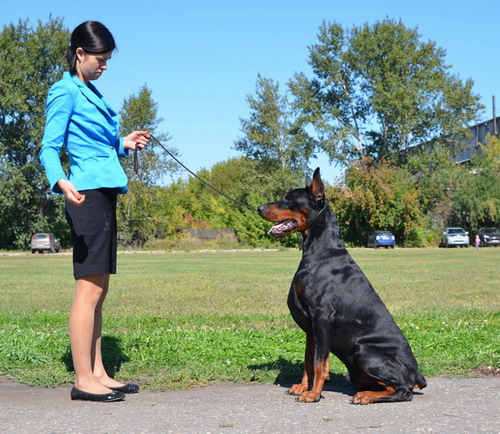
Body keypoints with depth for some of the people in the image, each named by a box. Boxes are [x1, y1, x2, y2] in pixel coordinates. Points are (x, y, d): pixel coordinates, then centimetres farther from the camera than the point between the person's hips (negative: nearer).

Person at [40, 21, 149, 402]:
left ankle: (98, 373, 15)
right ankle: (83, 380, -5)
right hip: (88, 194, -9)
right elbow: (50, 149, -13)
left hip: (104, 194, 9)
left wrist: (123, 145, 16)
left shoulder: (91, 92, 20)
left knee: (100, 289, 9)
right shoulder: (66, 91, -5)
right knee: (89, 288, -9)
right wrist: (61, 182, -29)